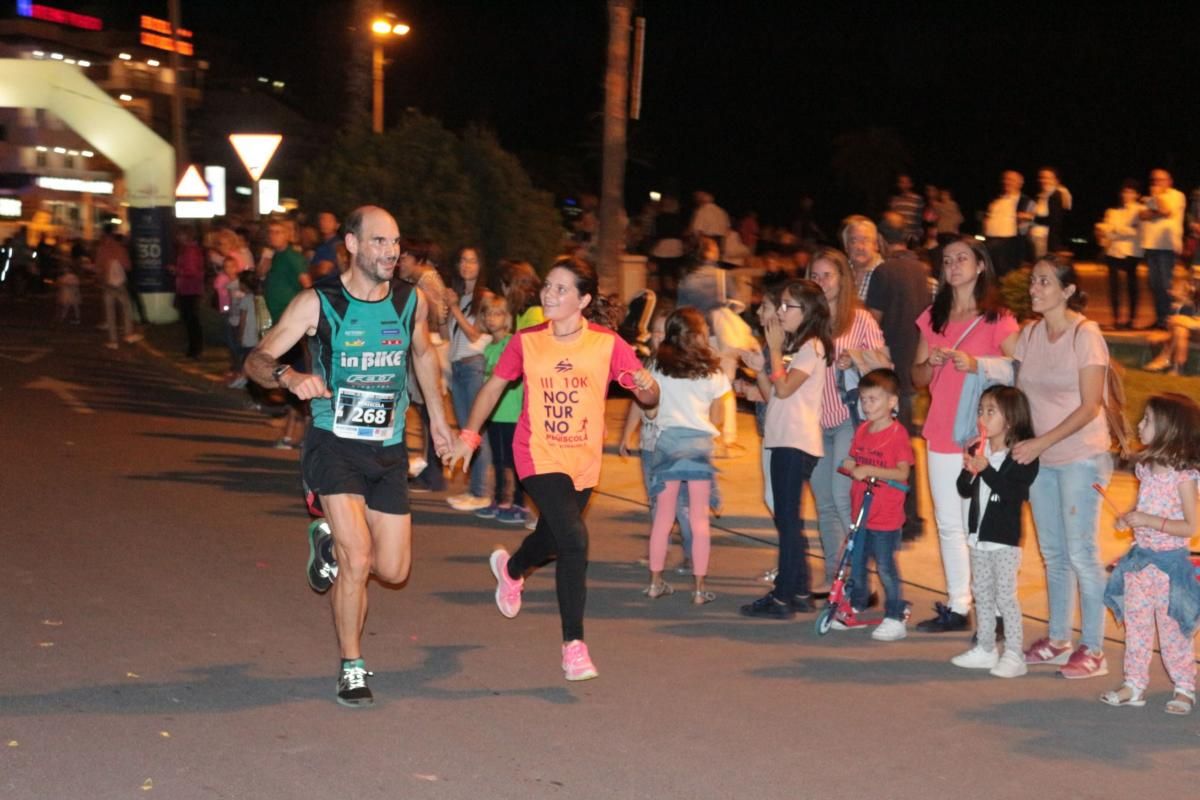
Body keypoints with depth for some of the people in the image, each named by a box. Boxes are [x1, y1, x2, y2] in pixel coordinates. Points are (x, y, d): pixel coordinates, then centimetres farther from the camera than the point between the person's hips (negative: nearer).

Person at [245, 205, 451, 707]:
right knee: (357, 562, -16)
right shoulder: (318, 303, -11)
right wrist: (288, 376, -32)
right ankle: (352, 669, 5)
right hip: (335, 445, -4)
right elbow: (256, 360, -11)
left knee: (393, 570, 4)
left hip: (389, 450, 4)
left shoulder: (411, 301, 0)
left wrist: (436, 414, 24)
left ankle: (331, 546, 39)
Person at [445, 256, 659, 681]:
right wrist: (469, 434, 3)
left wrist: (646, 385, -30)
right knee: (574, 540, -21)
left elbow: (649, 396, -8)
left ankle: (511, 568, 59)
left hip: (583, 462, 3)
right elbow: (494, 386, 8)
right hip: (538, 456, -2)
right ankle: (573, 645, -11)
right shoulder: (526, 342, -5)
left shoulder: (607, 344, -8)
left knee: (552, 539, 21)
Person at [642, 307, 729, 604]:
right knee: (699, 518, 2)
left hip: (666, 440, 2)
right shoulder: (710, 369, -2)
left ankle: (656, 581, 14)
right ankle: (699, 586, 2)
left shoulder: (659, 367, 1)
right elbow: (716, 415, 3)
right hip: (699, 442, -2)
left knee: (663, 516, 10)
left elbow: (650, 411, 3)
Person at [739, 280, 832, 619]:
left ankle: (783, 597, -7)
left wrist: (775, 349, -11)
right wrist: (759, 367, 1)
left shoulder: (812, 346, -8)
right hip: (782, 439, 10)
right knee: (787, 518, 12)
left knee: (787, 518, -9)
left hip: (797, 442, -10)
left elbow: (784, 388, -19)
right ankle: (799, 591, 18)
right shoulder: (791, 345, 19)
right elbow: (770, 395, 16)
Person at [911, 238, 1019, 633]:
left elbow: (1019, 372, -10)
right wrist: (931, 362, -6)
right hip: (941, 434, 6)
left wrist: (974, 364, -22)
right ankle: (957, 606, 18)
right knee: (948, 524, 10)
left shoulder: (997, 318, -3)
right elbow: (917, 377, 15)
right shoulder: (933, 318, 13)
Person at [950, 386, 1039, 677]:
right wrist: (968, 470, -13)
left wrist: (986, 469, -30)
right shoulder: (978, 450, 6)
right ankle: (985, 649, 24)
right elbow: (965, 491, 8)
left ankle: (1014, 655, 2)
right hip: (979, 533, 7)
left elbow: (1015, 494, -24)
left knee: (1005, 596, -4)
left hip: (1005, 538, -7)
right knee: (981, 593, 14)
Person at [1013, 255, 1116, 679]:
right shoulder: (1030, 334, 6)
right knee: (1053, 553, 13)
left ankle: (1093, 649, 3)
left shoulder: (1085, 334, -12)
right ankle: (1058, 639, 23)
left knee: (1080, 553, -5)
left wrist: (1041, 443, -20)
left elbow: (1090, 406, -15)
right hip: (1040, 457, 6)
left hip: (1080, 457, -6)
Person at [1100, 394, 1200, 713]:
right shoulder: (1146, 468, 5)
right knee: (1135, 624, 10)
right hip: (1140, 557, 7)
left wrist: (1148, 520, -24)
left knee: (1171, 628, 2)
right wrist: (1129, 518, -2)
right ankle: (1134, 685, 18)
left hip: (1169, 560, -7)